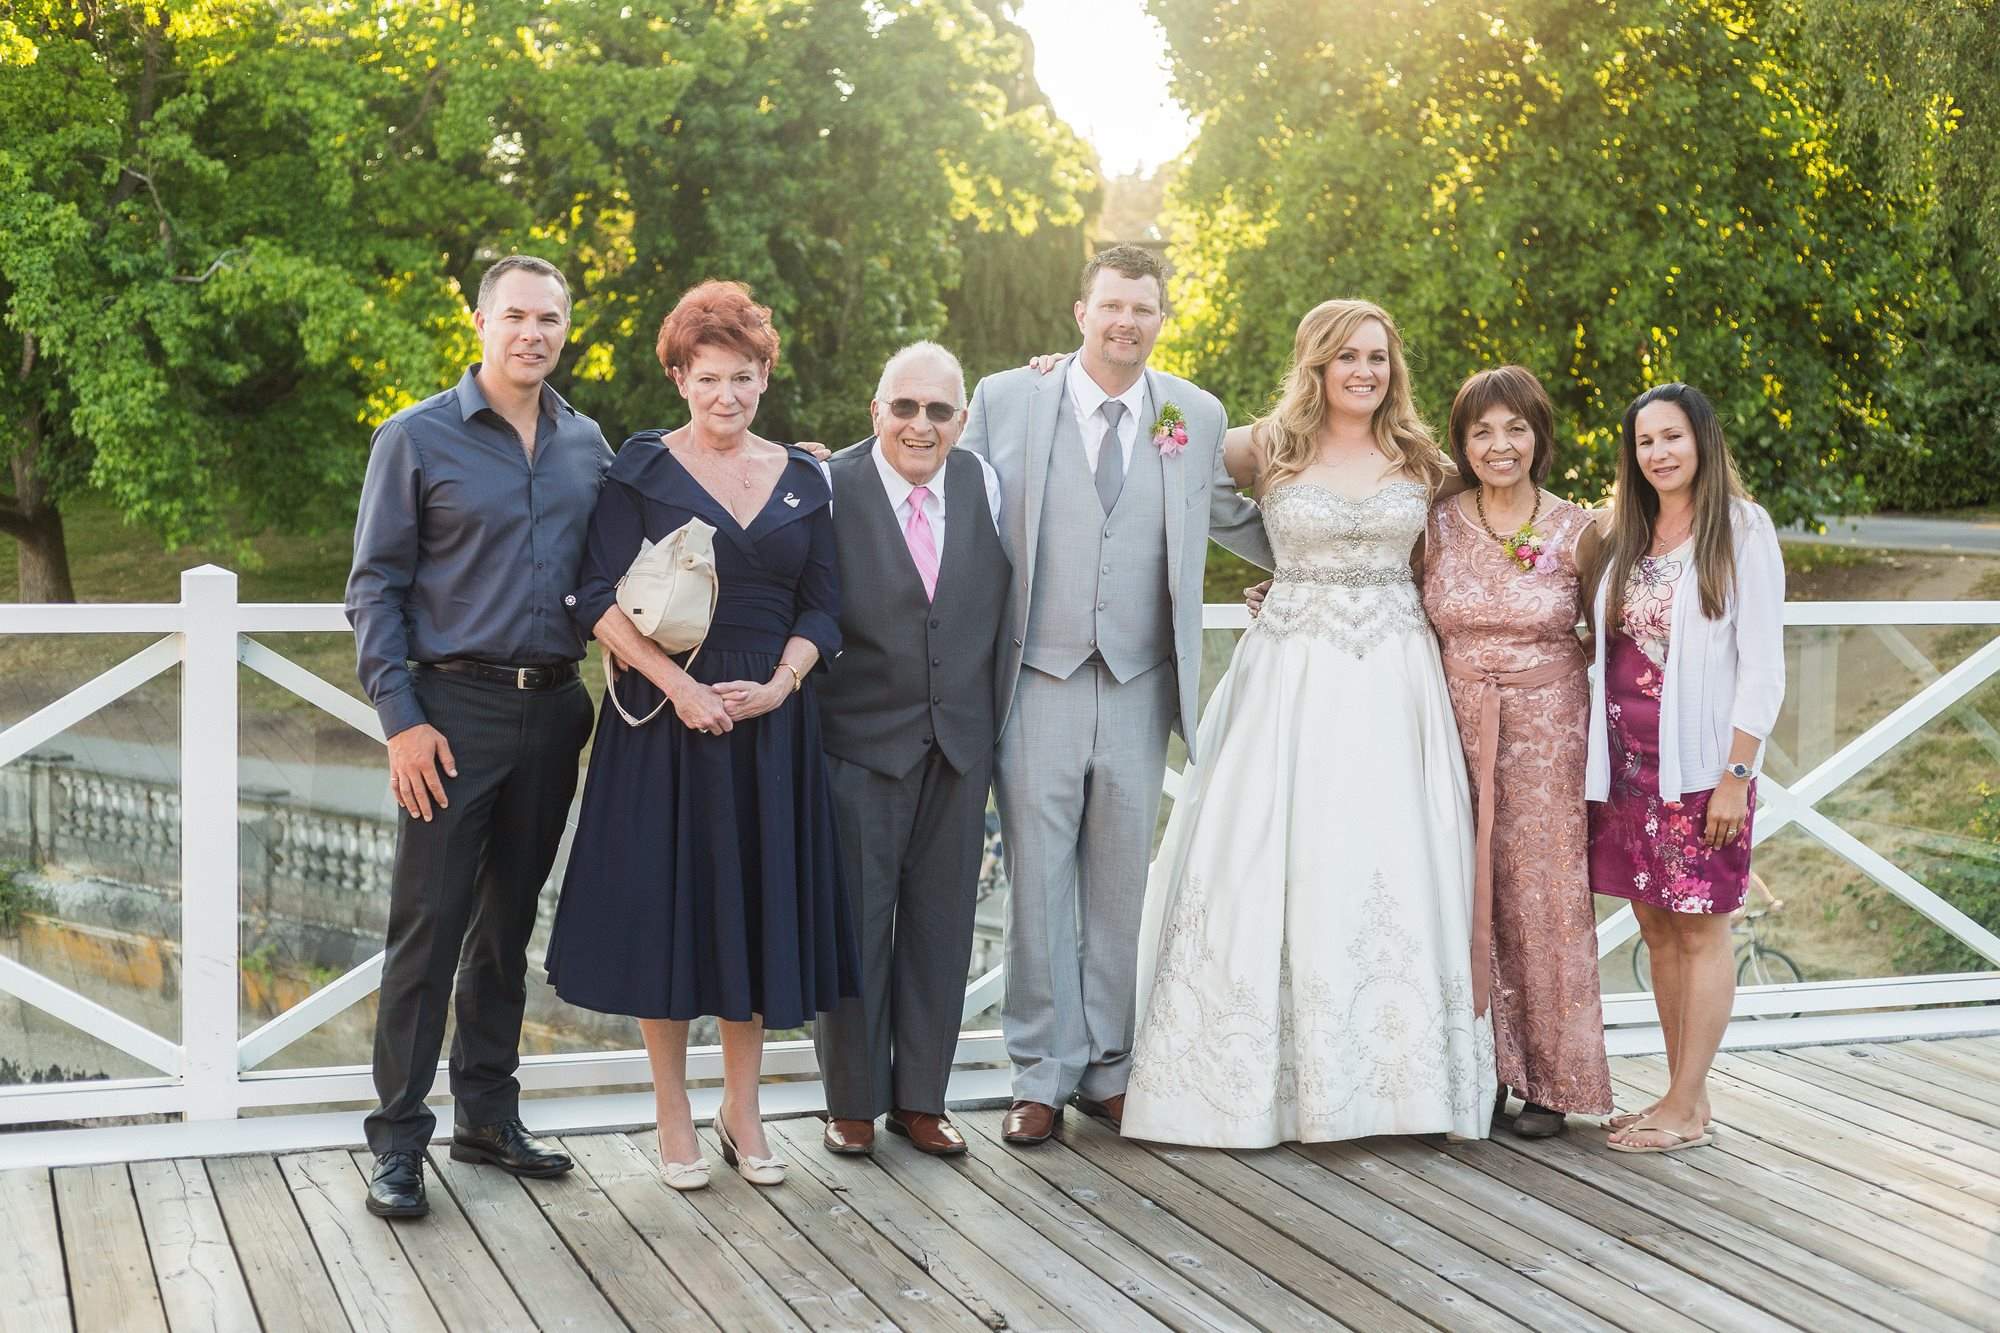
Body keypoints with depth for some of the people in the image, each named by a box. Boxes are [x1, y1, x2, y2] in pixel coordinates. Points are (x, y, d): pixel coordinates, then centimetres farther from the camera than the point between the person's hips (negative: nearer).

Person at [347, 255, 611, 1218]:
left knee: (509, 921, 13)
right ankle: (398, 1139, 4)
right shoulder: (418, 439, -3)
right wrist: (402, 717, -12)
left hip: (554, 709, 5)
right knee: (428, 925, -3)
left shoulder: (588, 444, 9)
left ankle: (487, 1112, 23)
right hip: (456, 710, -4)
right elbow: (374, 589, -5)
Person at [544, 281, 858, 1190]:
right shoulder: (642, 470, 0)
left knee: (758, 908, 7)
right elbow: (599, 599, -6)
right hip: (664, 719, -3)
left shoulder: (801, 480, 10)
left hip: (772, 720, 3)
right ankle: (673, 1115, 14)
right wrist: (679, 684, -17)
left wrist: (776, 685, -9)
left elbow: (821, 607, 9)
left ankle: (741, 1110, 20)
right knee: (665, 906, 1)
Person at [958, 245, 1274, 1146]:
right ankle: (1041, 1077, 14)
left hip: (1140, 690, 2)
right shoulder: (1006, 400, 0)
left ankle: (1107, 1070, 22)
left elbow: (1235, 519, 21)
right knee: (1037, 886, 2)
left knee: (1120, 886, 10)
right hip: (1038, 687, -2)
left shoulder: (1197, 417, 7)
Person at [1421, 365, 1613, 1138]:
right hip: (1457, 727, 2)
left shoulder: (1577, 532, 0)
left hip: (1547, 733, -2)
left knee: (1541, 895, 0)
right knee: (1464, 895, 3)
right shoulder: (1436, 528, 3)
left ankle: (1550, 1081, 12)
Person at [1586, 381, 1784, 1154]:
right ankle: (1684, 1097, 16)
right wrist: (1597, 762, 7)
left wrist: (1736, 776, -14)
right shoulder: (1626, 537, 13)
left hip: (1698, 765, -6)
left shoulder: (1741, 530, -4)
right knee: (1657, 929, 8)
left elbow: (1763, 669, -9)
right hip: (1627, 764, 6)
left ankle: (1687, 1108, 3)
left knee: (1700, 931, -1)